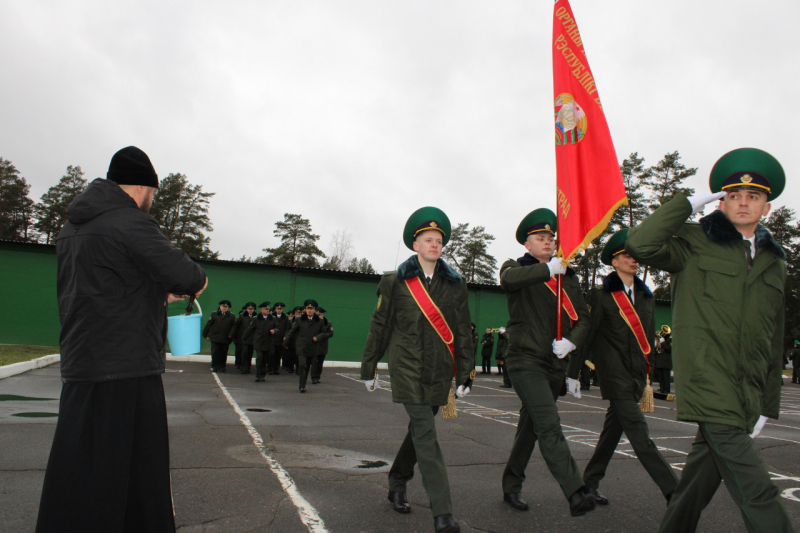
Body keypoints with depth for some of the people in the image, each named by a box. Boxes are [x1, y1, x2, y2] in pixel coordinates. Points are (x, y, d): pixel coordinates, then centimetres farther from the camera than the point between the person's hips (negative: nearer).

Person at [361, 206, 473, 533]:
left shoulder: (455, 284, 7)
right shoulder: (396, 282, 1)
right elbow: (379, 326, 6)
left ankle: (397, 485, 38)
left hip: (440, 370, 4)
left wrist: (465, 375, 5)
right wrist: (369, 369, 8)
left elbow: (463, 332, 8)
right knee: (425, 434, -10)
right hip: (408, 368, -3)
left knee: (419, 429, 15)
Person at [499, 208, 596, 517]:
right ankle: (575, 493, -19)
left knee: (530, 427, 14)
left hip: (555, 363, 5)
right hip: (525, 359, -5)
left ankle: (511, 487, 28)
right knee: (549, 425, -18)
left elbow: (583, 318, 9)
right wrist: (548, 269, -42)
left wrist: (571, 341, -13)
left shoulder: (568, 277, 14)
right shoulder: (516, 268, 0)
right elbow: (509, 279, -26)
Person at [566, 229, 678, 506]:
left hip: (636, 376, 7)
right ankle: (674, 493, -7)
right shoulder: (601, 296, -5)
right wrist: (573, 374, -4)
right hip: (614, 376, -6)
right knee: (639, 434, -10)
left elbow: (648, 337, 21)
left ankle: (590, 481, 27)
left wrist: (647, 376, 21)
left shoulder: (646, 297, 13)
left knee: (613, 430, 13)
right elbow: (585, 336, -5)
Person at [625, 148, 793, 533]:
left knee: (703, 476, 14)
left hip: (746, 395, 6)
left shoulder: (773, 263, 17)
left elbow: (773, 340, 18)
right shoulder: (695, 243, 0)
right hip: (708, 388, -6)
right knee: (759, 500, -11)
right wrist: (687, 204, -10)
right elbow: (640, 244, -21)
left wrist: (768, 404, 16)